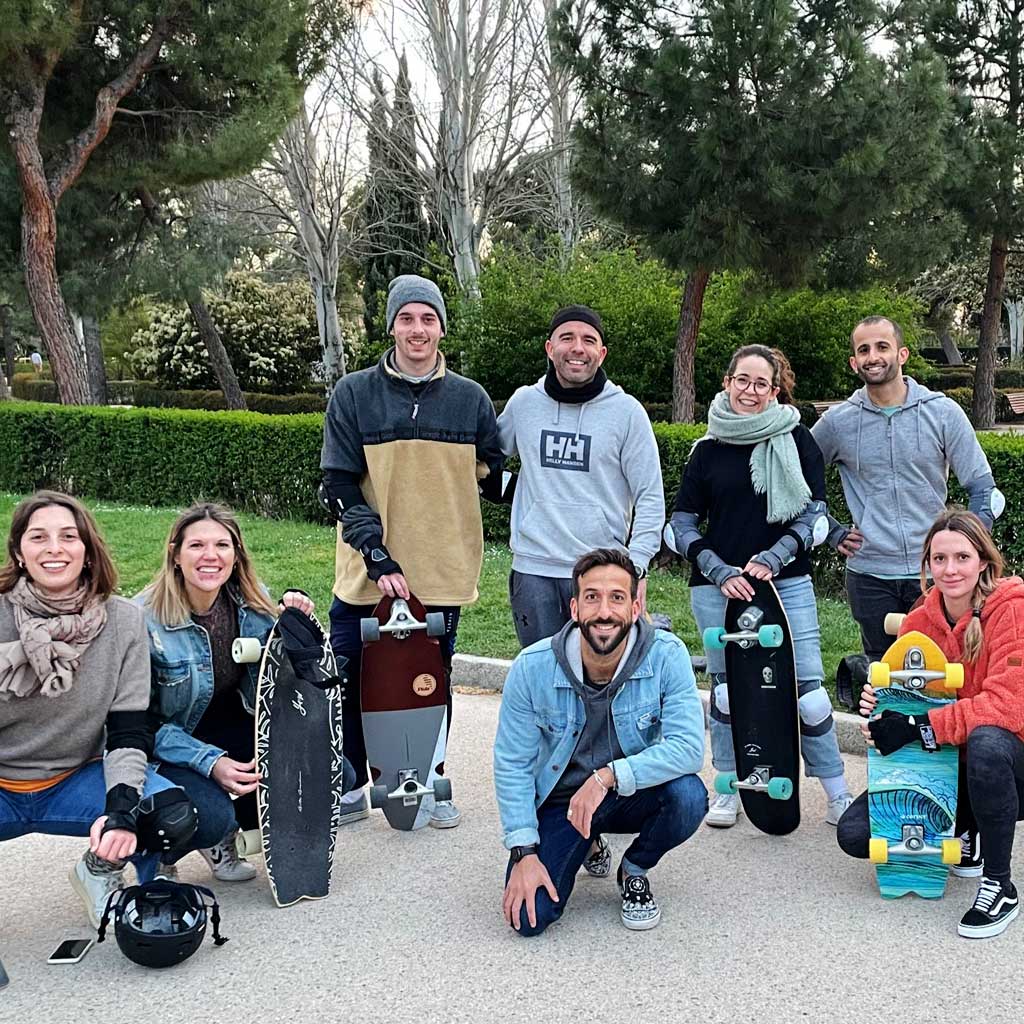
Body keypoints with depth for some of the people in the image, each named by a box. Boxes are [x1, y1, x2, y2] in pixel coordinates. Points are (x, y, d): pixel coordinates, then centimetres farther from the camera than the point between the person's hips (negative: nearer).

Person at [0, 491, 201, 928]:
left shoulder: (123, 620, -7)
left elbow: (129, 731, -8)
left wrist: (121, 808, -24)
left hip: (76, 781, 2)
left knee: (173, 815, -25)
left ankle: (101, 870, 9)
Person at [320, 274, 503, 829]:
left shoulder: (471, 398, 3)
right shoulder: (354, 394, -2)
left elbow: (495, 478, 12)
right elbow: (339, 487, -5)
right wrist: (378, 557, -14)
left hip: (443, 572, 1)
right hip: (366, 574, -1)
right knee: (349, 680, 5)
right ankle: (352, 787, 23)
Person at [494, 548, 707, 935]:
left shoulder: (667, 655, -21)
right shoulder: (532, 667, -19)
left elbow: (688, 748, -27)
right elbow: (513, 765, -10)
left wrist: (608, 776, -35)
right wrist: (524, 853, -16)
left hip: (634, 793, 0)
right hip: (560, 800, 0)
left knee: (688, 796, -32)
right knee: (529, 917, -16)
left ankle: (634, 870, 3)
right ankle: (588, 846, 19)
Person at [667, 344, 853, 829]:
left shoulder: (796, 440, 3)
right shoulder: (708, 450, 5)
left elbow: (812, 514, 0)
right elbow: (682, 525, 4)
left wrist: (771, 558, -12)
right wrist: (721, 572, -8)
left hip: (786, 582, -1)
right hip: (717, 586, 1)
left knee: (807, 686, -3)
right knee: (725, 687, 7)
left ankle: (838, 795, 8)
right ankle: (728, 790, 21)